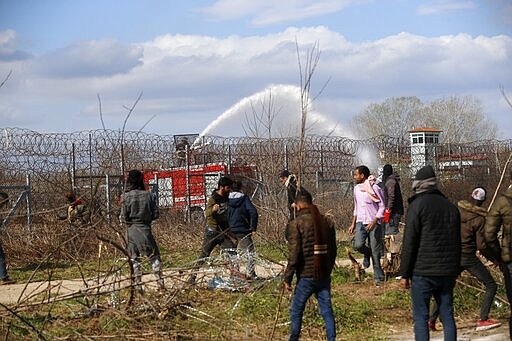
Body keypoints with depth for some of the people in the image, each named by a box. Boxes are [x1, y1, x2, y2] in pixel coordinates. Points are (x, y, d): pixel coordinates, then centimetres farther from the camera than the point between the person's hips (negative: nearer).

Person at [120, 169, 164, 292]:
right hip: (145, 230, 1)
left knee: (135, 259, 8)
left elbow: (124, 218, -8)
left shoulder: (126, 197, -9)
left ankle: (138, 286, 7)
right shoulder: (149, 195, -4)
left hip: (131, 230, -1)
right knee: (154, 257, 11)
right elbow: (156, 214, 0)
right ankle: (160, 283, 5)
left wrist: (121, 217, 15)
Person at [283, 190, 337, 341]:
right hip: (324, 277, 5)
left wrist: (287, 278, -6)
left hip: (306, 277, -5)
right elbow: (333, 251, 13)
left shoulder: (297, 222, -9)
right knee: (327, 311, 7)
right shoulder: (327, 221, 7)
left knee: (296, 311, 9)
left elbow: (294, 253, -12)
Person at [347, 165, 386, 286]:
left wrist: (374, 222, -19)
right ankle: (367, 253, 14)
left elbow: (382, 207, -10)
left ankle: (379, 278, 7)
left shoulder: (375, 189, -10)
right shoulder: (356, 189, 11)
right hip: (360, 222, 5)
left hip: (374, 223, -5)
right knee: (358, 245, -20)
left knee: (375, 252, -3)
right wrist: (353, 224, 15)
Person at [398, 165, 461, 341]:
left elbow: (410, 242, -10)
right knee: (447, 315, 10)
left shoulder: (418, 205, -7)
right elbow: (457, 242, 18)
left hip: (423, 273, -6)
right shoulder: (451, 206, 13)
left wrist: (404, 274, -6)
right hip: (447, 272, 6)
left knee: (420, 317, -1)